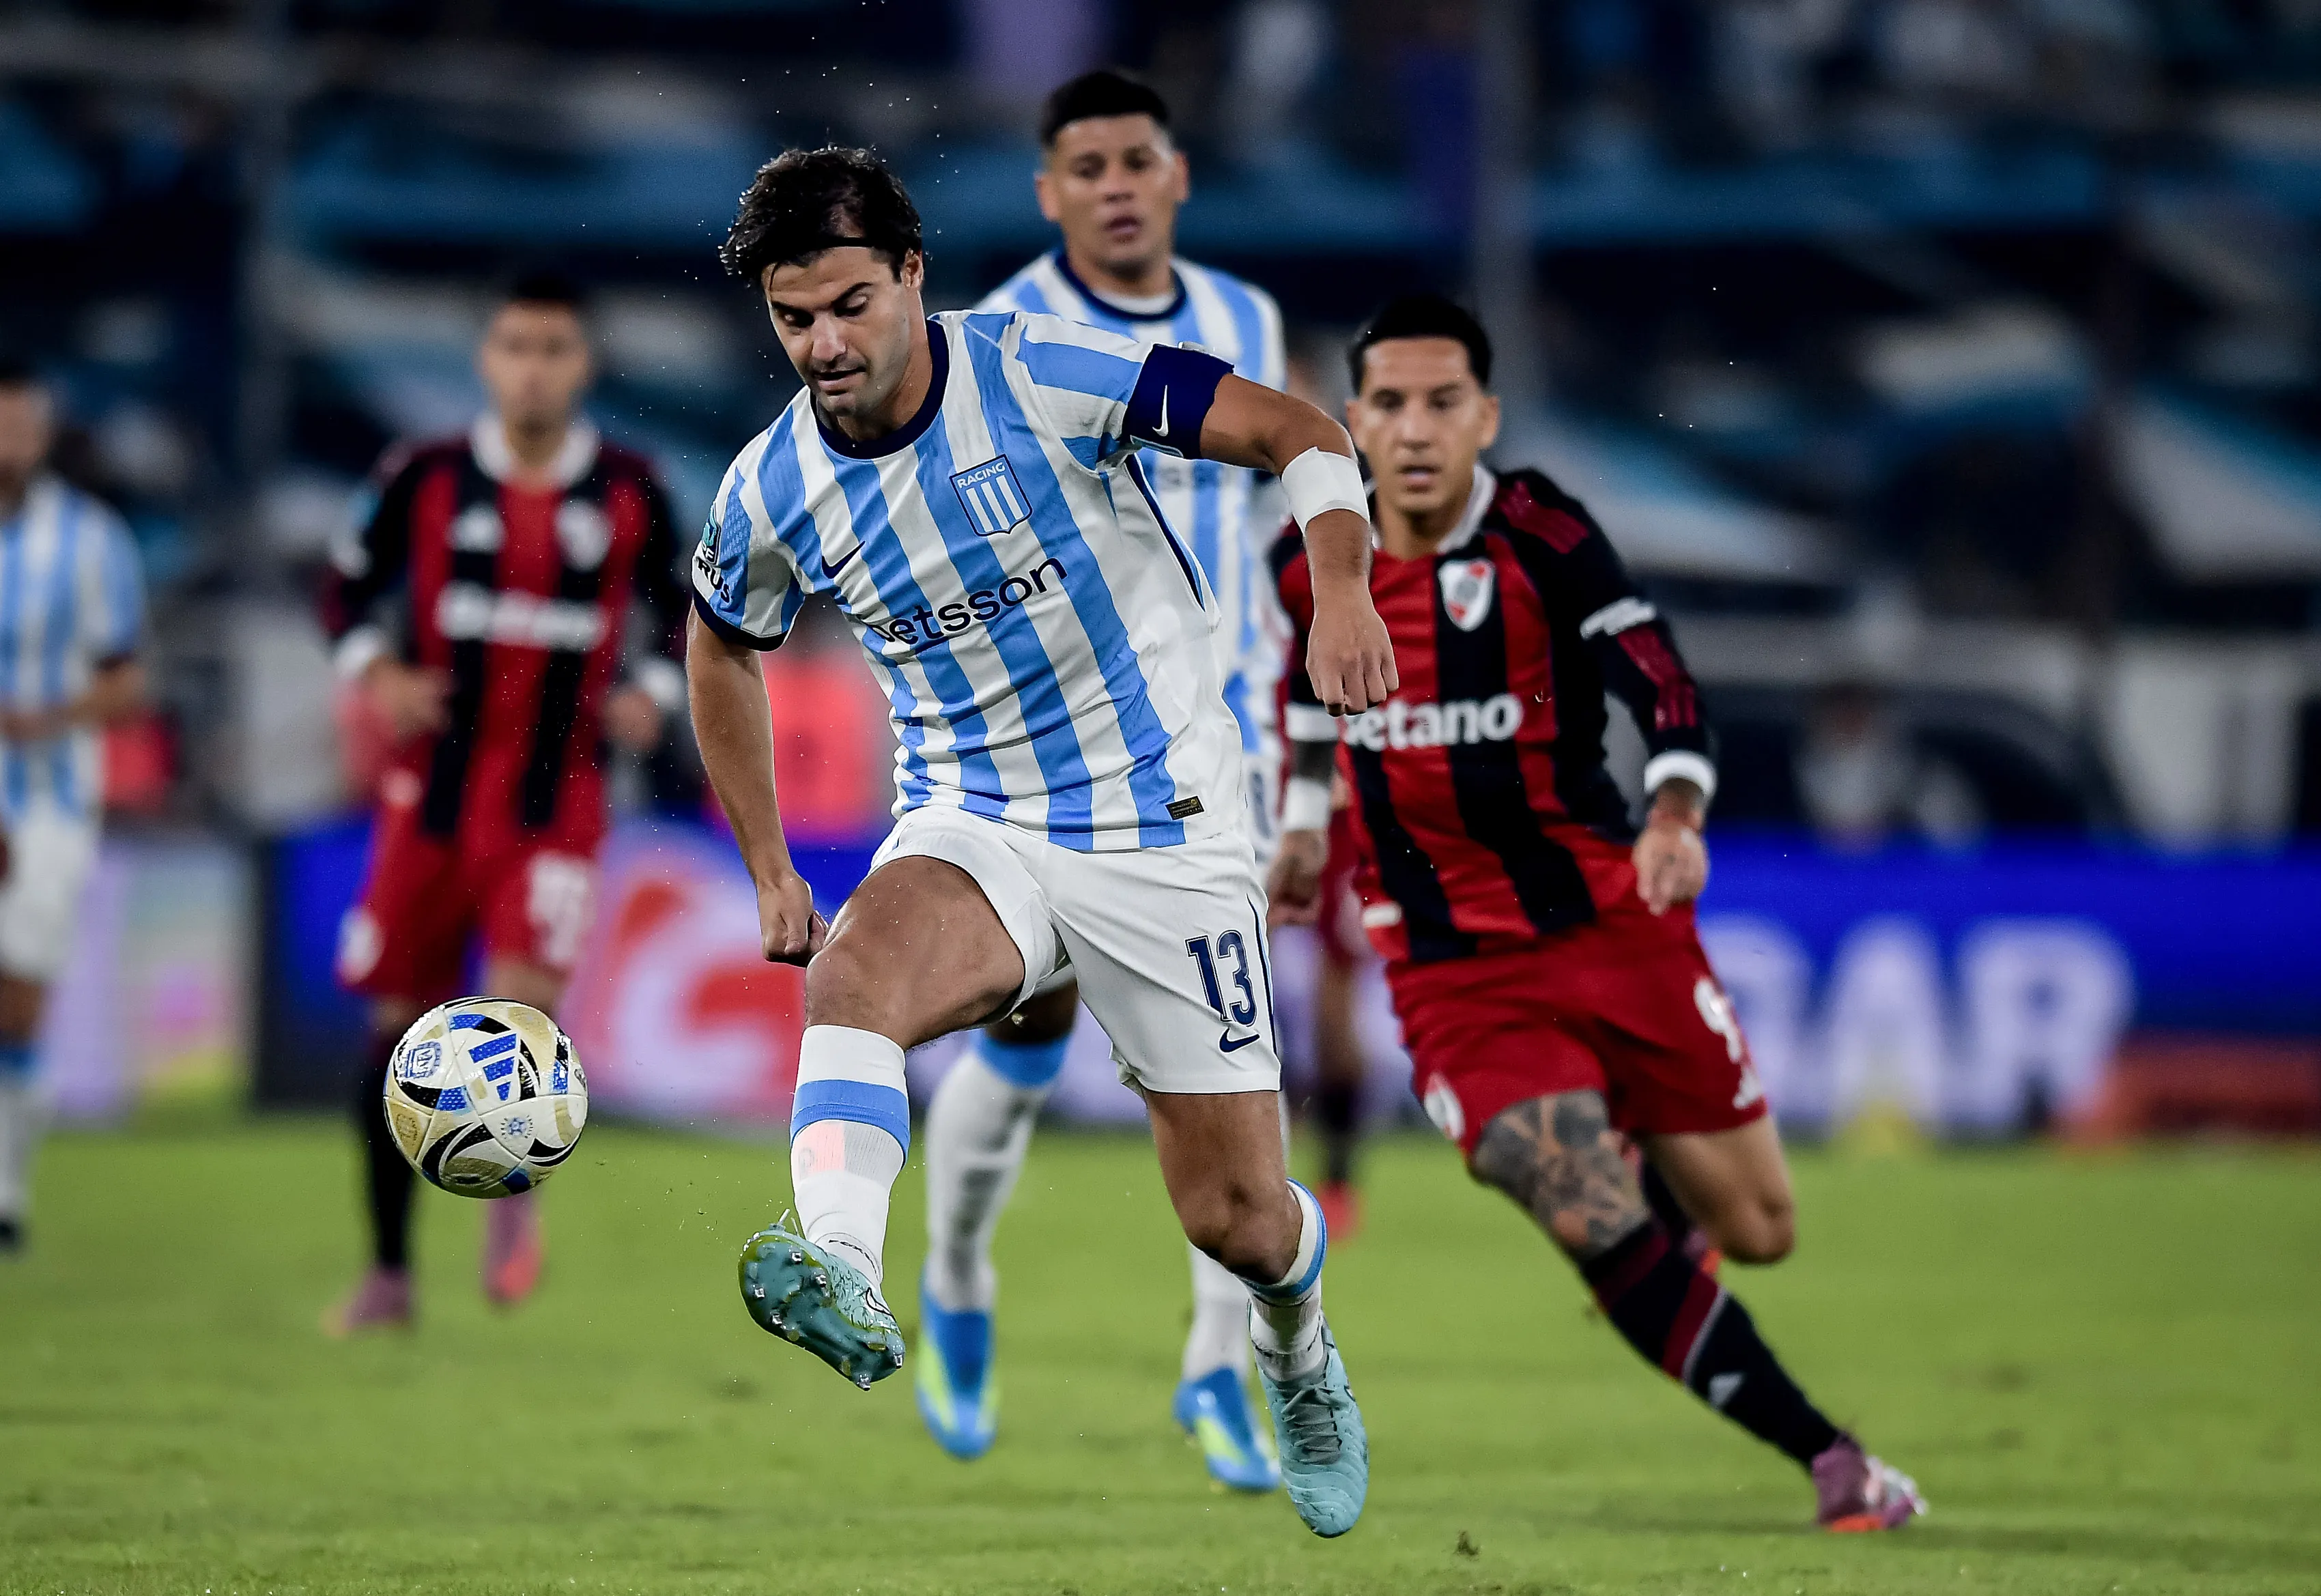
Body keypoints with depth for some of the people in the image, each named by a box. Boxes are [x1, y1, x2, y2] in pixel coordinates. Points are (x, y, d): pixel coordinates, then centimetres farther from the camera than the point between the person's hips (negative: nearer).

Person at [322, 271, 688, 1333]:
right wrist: (376, 671, -8)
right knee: (401, 1024, 5)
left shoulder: (628, 496, 0)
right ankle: (390, 1272, 20)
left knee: (525, 998, -22)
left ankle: (514, 1192, 7)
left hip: (555, 801, -1)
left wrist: (651, 693, -5)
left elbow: (678, 612, 13)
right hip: (431, 794, 1)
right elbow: (355, 583, 10)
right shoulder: (428, 479, -1)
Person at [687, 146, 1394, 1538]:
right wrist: (770, 873, 16)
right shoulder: (774, 495, -5)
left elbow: (1296, 434, -11)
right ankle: (843, 1280, -56)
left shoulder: (1045, 375, -16)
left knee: (1235, 1216, 1)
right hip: (975, 827, 2)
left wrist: (1342, 590, -29)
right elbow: (725, 646, 17)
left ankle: (1298, 1351, 37)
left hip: (1167, 826, -2)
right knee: (853, 972, -35)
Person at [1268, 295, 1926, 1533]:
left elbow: (1654, 679, -23)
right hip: (1452, 972, 1)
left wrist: (1675, 815, -39)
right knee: (1603, 1238, -19)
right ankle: (1829, 1461, -9)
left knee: (1756, 1231, 5)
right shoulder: (1314, 562, -1)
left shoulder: (1541, 538, -12)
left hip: (1610, 921, -1)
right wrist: (1305, 821, 16)